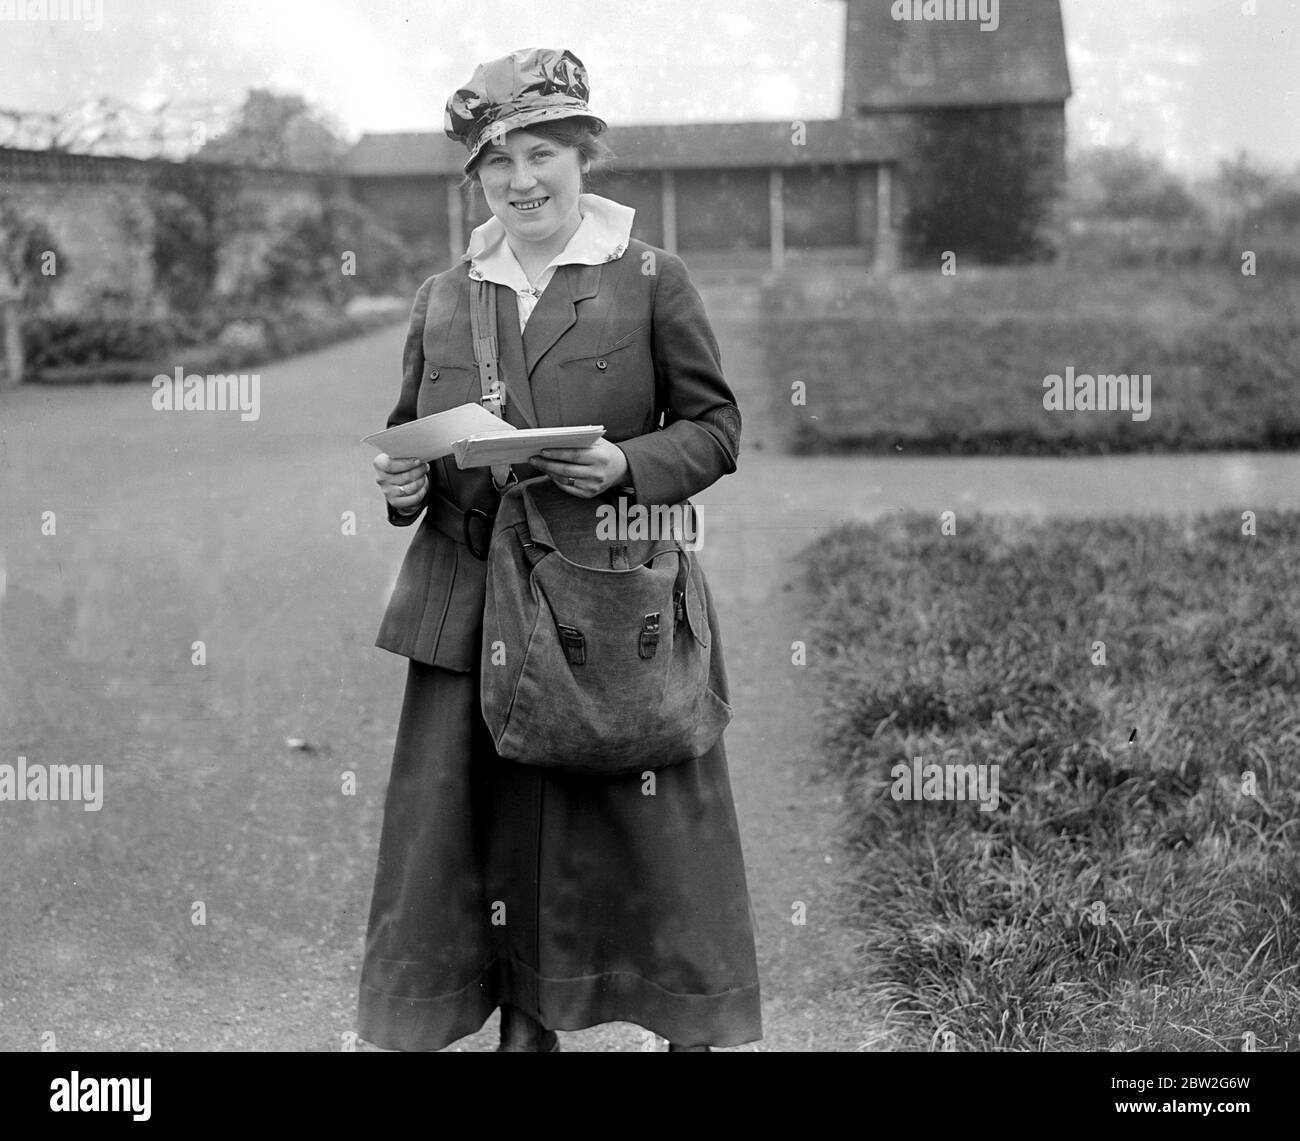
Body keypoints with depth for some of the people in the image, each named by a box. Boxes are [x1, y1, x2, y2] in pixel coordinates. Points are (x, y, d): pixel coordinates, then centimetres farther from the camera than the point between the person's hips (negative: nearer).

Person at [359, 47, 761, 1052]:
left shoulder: (650, 279, 1)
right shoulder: (444, 298, 11)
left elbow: (716, 427, 2)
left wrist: (627, 466, -16)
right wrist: (403, 484, -5)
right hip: (472, 610, 3)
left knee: (656, 829, 0)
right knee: (493, 833, 6)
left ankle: (704, 1029, 15)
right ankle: (525, 1028, 21)